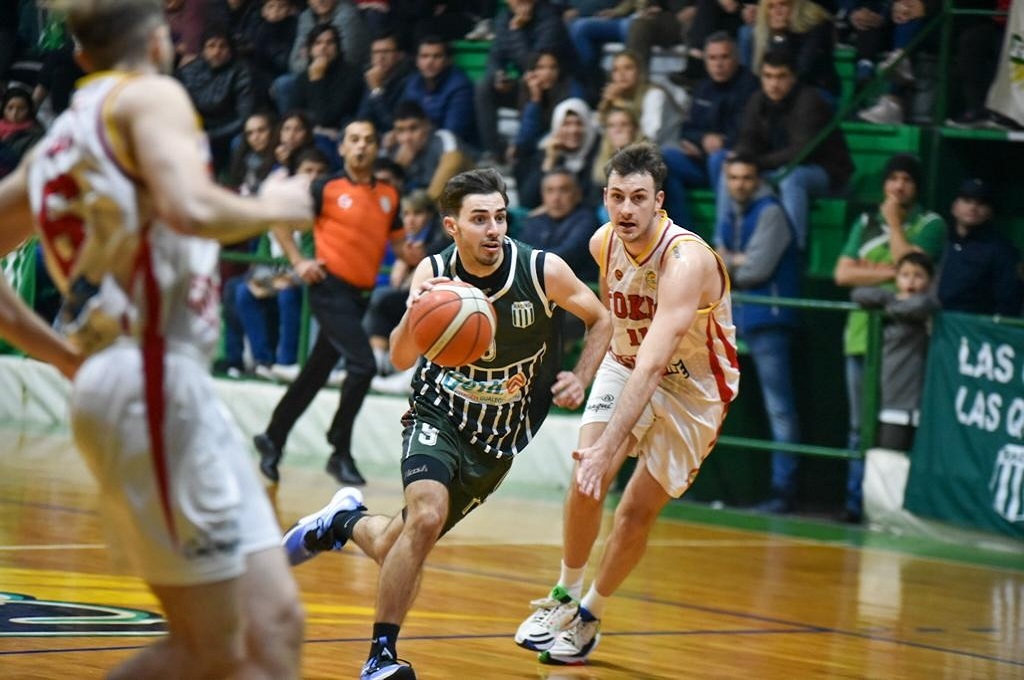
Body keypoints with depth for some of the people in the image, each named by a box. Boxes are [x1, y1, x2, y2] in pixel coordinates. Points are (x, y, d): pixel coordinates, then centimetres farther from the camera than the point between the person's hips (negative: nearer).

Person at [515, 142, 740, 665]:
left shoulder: (686, 260, -35)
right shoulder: (604, 242, -13)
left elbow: (653, 365, -43)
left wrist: (607, 447, -50)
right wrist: (587, 374, 17)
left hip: (692, 389, -5)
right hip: (626, 365, 5)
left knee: (638, 509, -3)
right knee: (584, 481, -13)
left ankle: (590, 616, 18)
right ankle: (564, 597, 8)